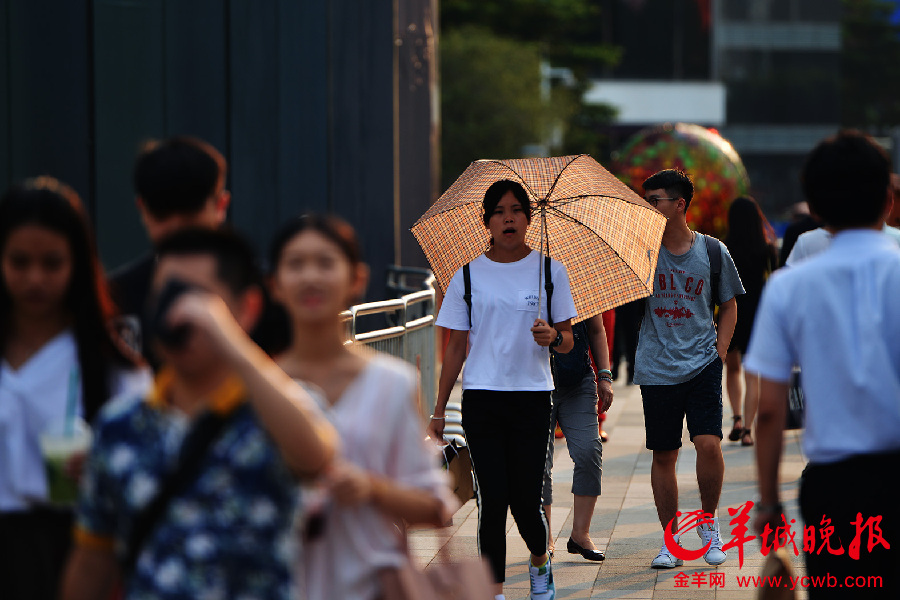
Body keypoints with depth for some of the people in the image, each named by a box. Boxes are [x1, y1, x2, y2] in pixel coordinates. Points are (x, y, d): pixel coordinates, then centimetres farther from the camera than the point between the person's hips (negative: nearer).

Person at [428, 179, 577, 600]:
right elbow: (455, 347, 9)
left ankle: (540, 562, 29)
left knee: (525, 499, -1)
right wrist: (438, 411, 7)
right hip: (481, 398, 0)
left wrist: (553, 337, -17)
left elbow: (568, 340, 7)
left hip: (532, 396, 0)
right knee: (492, 500, -5)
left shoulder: (550, 271, 5)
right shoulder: (468, 275, 5)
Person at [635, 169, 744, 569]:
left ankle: (709, 523, 7)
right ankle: (670, 541, 15)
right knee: (663, 455, 5)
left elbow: (729, 307, 11)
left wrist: (719, 353, 1)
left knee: (708, 442, -16)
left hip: (702, 364, -1)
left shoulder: (712, 252, 2)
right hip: (656, 368, 1)